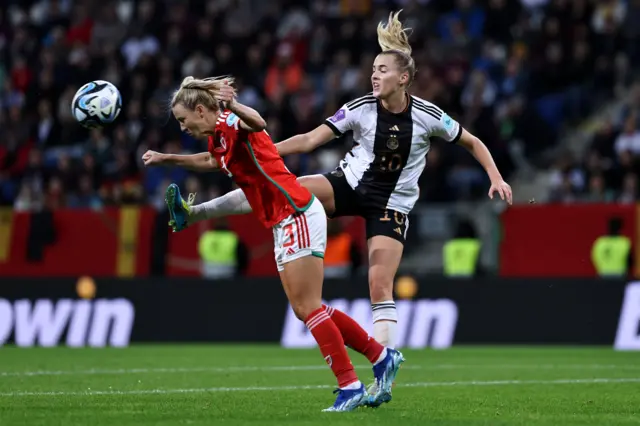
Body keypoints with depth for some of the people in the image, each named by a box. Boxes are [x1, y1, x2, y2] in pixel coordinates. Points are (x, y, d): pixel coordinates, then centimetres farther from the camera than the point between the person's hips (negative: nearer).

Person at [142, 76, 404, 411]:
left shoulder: (229, 123, -13)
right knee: (306, 309, 10)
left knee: (308, 308, -10)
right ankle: (381, 356, 18)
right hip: (284, 224, 10)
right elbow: (211, 160, 40)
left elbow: (257, 123, -39)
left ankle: (349, 386, -8)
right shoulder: (219, 138, 14)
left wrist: (234, 106, -59)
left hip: (298, 216, -10)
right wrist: (166, 159, 41)